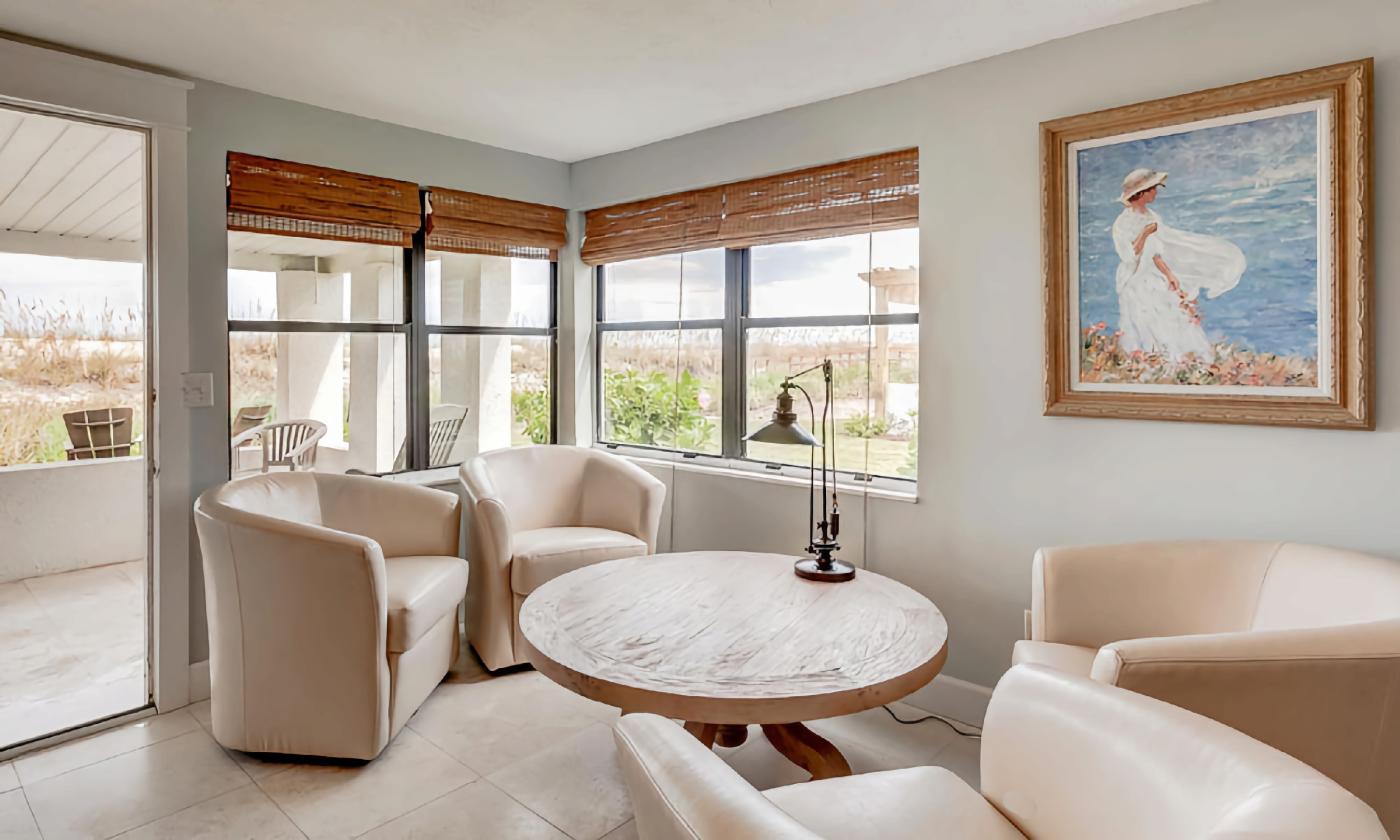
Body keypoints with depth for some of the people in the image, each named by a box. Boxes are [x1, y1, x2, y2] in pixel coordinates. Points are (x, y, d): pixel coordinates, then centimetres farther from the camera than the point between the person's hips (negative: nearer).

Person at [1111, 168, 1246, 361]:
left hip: (1155, 281, 7)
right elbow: (1129, 256, -25)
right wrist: (1145, 233, -23)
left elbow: (1154, 253, 8)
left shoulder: (1149, 216, 7)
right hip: (1136, 285, -7)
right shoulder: (1123, 223, -15)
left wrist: (1169, 275, 2)